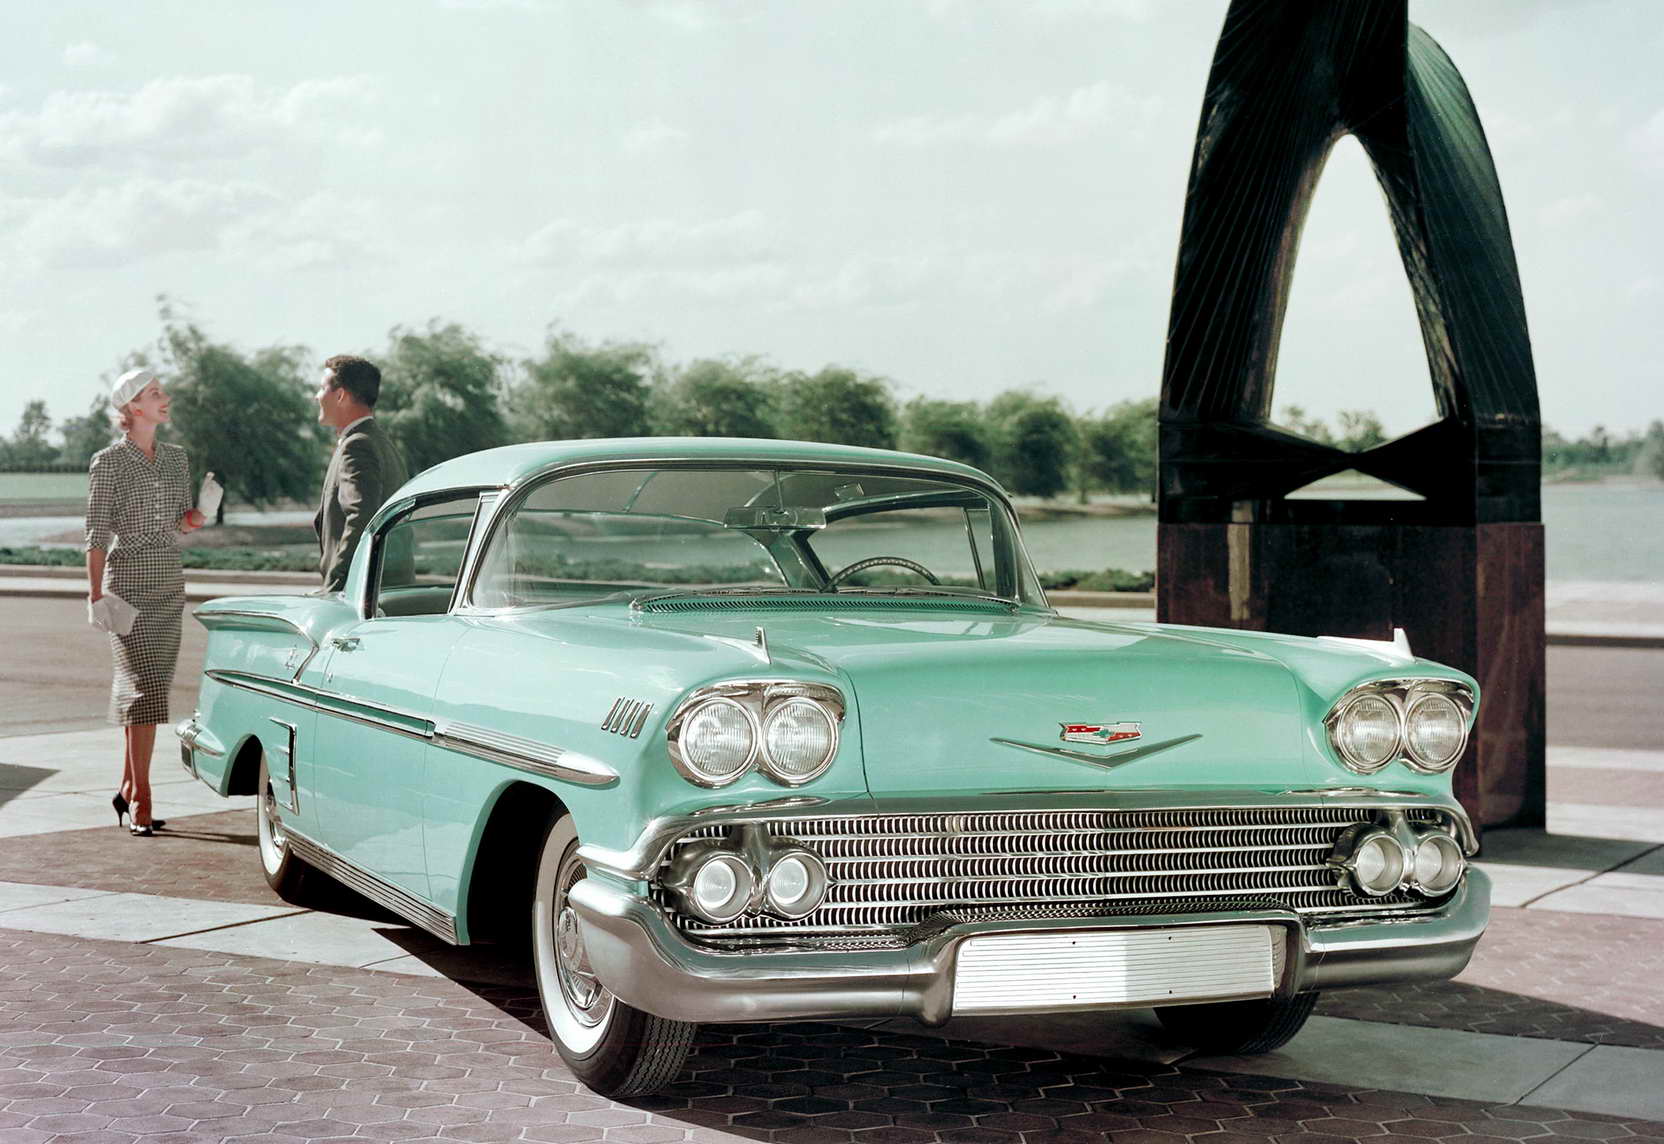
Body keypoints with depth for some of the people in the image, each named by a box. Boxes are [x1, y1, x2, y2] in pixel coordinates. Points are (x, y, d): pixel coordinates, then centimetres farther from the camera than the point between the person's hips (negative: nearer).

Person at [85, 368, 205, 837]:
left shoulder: (176, 457, 12)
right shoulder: (108, 463, -5)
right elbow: (97, 532, -7)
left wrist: (191, 518, -3)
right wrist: (95, 595, -13)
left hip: (170, 584, 6)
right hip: (128, 582, -6)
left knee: (148, 688, 8)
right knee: (146, 687, -13)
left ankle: (128, 788, 19)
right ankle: (141, 799, -12)